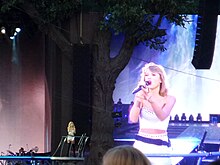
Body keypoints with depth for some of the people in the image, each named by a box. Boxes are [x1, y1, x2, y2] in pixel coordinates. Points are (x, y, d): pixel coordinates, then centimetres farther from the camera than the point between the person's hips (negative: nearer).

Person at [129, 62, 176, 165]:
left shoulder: (169, 99, 0)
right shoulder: (141, 97, 2)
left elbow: (162, 117, -20)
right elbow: (133, 119, -11)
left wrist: (151, 99, -37)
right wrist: (138, 100, -19)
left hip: (161, 146, 0)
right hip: (142, 144, 0)